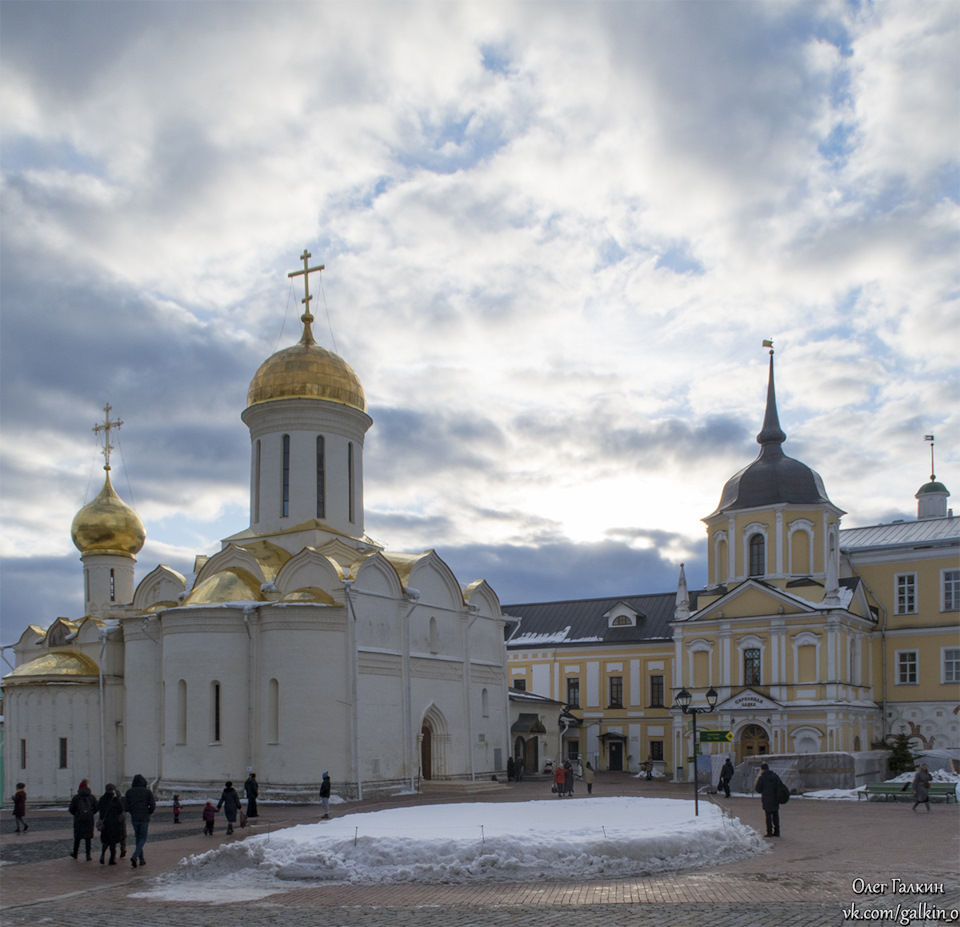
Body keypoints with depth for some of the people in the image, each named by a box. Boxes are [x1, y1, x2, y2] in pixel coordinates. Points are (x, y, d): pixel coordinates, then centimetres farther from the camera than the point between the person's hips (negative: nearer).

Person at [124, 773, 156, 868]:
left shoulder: (129, 792, 0)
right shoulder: (147, 792, -6)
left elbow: (125, 807, -2)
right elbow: (153, 806, -10)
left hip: (134, 819, 3)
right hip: (144, 819, -3)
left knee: (138, 838, 15)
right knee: (143, 839, 6)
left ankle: (141, 860, 15)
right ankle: (135, 856, -16)